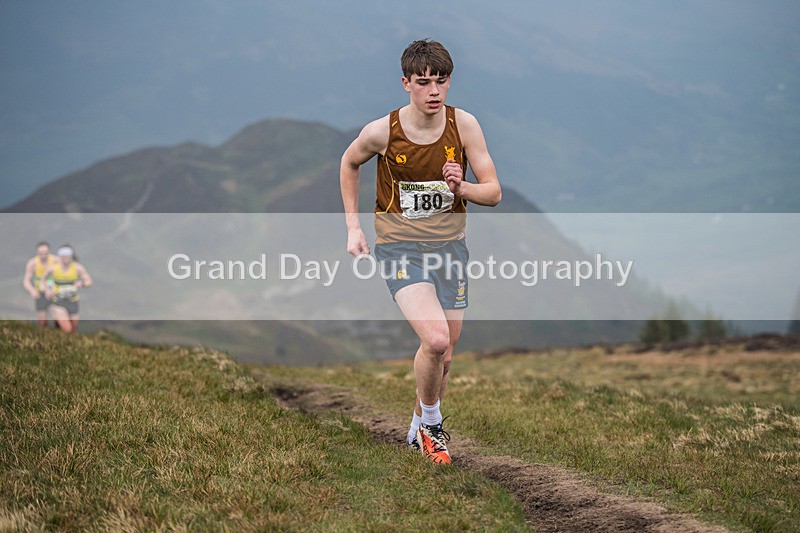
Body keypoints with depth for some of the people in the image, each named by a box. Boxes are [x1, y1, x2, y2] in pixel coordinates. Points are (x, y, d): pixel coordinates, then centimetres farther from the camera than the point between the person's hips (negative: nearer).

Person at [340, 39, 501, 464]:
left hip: (450, 246, 3)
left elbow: (493, 193, -4)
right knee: (435, 340, -23)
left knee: (443, 356, 10)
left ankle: (419, 429, 37)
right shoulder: (382, 131, -13)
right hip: (399, 248, -3)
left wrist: (460, 187, -25)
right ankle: (431, 423, 4)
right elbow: (349, 164, 10)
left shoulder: (463, 124, -8)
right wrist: (353, 226, 5)